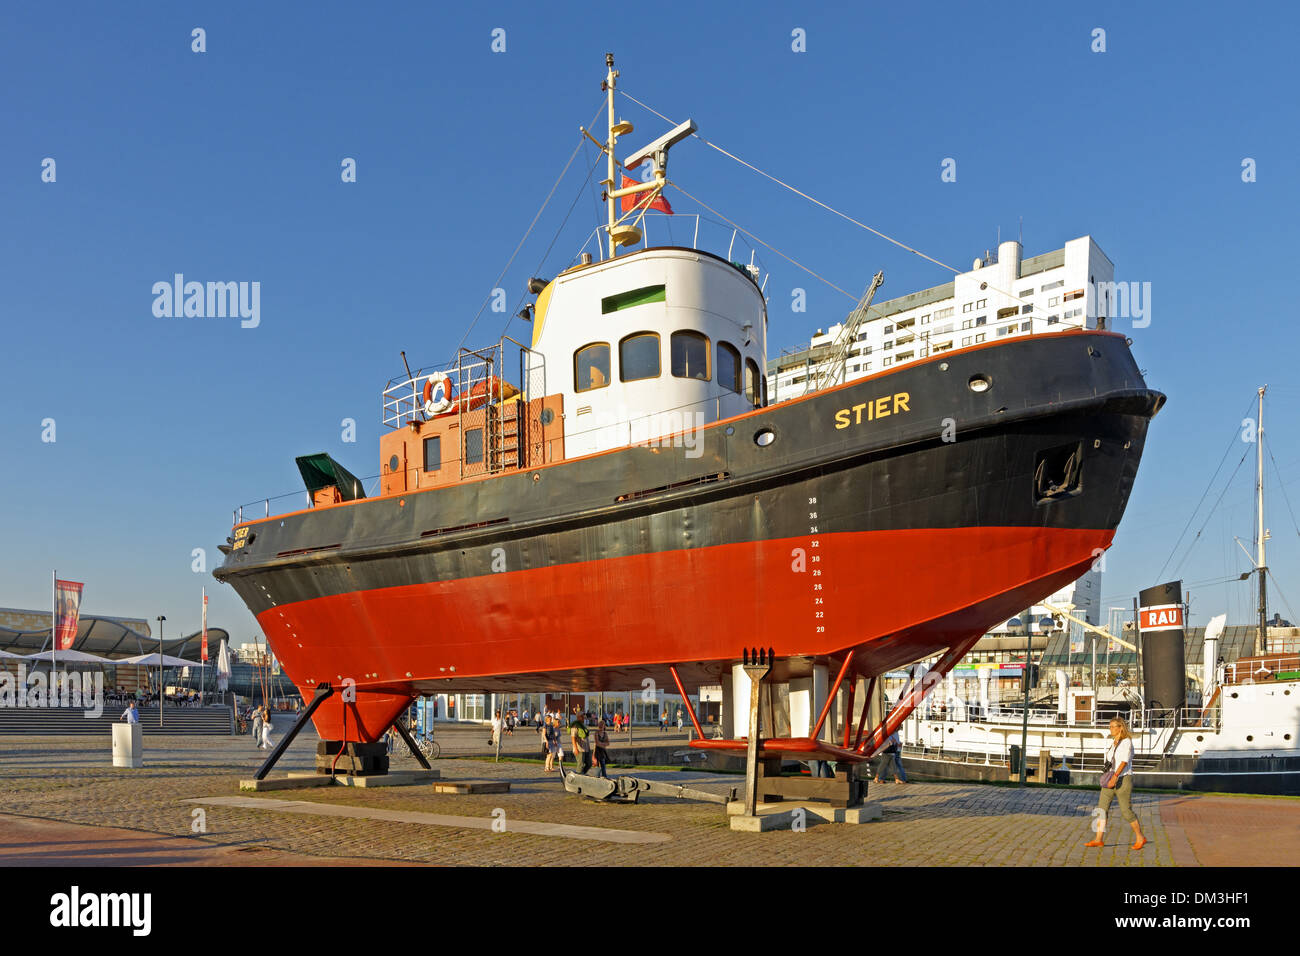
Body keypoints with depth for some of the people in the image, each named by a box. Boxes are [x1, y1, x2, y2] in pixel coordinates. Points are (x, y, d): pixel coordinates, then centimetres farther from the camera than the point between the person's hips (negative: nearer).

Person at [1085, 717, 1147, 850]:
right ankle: (1099, 839, 0)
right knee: (1101, 808, 0)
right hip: (1110, 780, 8)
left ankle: (1140, 838, 18)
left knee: (1126, 811, -1)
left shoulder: (1127, 742, -11)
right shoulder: (1111, 742, 13)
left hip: (1123, 779, -8)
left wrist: (1115, 777, -29)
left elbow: (1124, 761, -21)